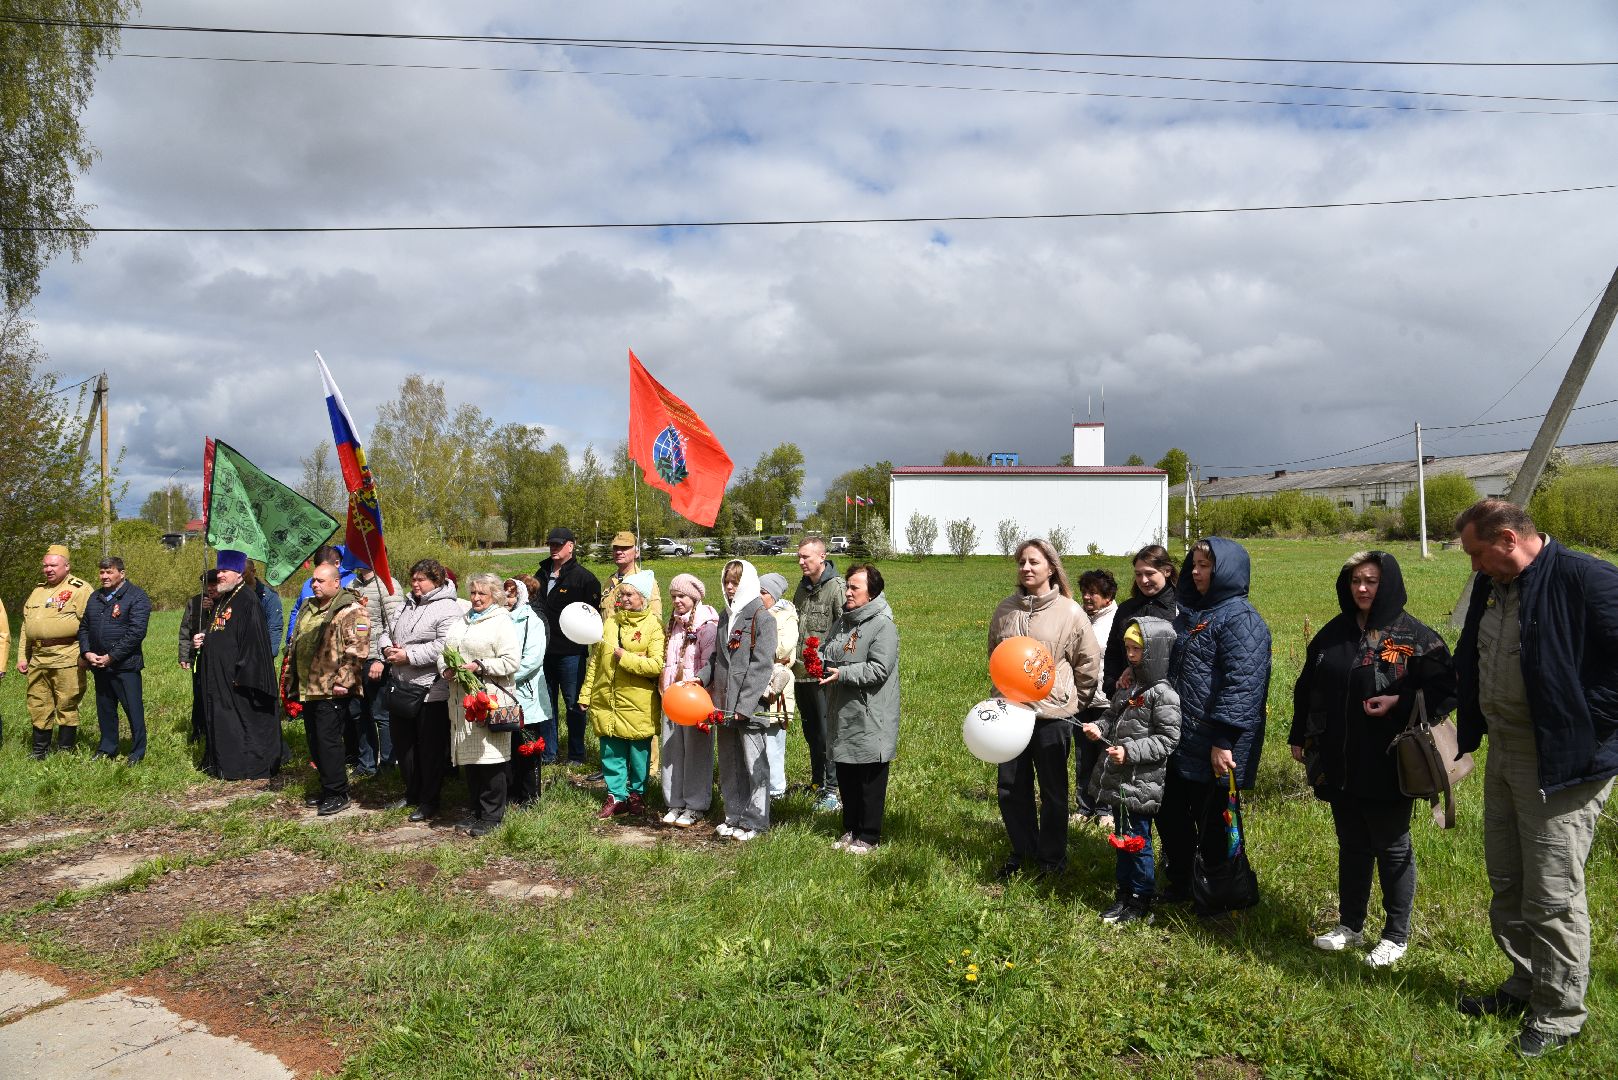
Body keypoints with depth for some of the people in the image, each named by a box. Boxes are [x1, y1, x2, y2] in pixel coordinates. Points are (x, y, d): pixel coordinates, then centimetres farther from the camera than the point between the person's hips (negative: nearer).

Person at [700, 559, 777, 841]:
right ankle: (734, 816, 26)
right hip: (724, 705, 8)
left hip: (749, 705, -7)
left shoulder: (762, 618, -10)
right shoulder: (725, 617, 14)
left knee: (753, 762, 1)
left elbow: (761, 665, -15)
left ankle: (754, 820, 12)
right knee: (728, 763, 14)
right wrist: (700, 678, 2)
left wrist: (744, 705, -19)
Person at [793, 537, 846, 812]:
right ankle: (817, 782, 29)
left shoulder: (836, 587, -12)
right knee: (810, 732, 17)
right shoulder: (803, 587, 14)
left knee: (827, 732, -4)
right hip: (801, 673, 8)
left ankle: (832, 789, 5)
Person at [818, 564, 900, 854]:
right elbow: (826, 650, 22)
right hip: (842, 714, 8)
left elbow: (879, 669, -22)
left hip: (870, 719, -8)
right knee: (845, 776, 18)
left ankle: (868, 836, 16)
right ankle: (850, 829, 32)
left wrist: (843, 674, -23)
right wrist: (819, 661, -1)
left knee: (870, 782, 4)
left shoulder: (883, 625, -14)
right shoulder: (842, 621, 12)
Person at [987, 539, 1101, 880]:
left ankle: (1052, 858, 27)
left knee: (1053, 791, 10)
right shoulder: (1006, 610, 2)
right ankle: (1023, 852, 30)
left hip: (1053, 715, -4)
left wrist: (1074, 703, 4)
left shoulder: (1070, 613, -9)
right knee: (1010, 788, 11)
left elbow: (1089, 664, -1)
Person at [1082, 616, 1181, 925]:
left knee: (1137, 842, 3)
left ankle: (1141, 904, 17)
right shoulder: (1130, 685, 9)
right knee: (1122, 839, 18)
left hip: (1140, 785, -8)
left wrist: (1130, 751, -24)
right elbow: (1114, 715, 21)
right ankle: (1124, 894, 31)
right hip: (1119, 780, 8)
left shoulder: (1162, 694, -16)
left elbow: (1167, 739, -18)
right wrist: (1099, 727, 0)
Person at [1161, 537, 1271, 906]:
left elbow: (1242, 684, -23)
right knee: (1170, 814, 17)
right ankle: (1181, 883, 35)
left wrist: (1223, 742, -26)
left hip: (1212, 750, -9)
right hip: (1179, 742, 9)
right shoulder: (1191, 613, 13)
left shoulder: (1241, 620, -15)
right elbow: (1171, 666, 25)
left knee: (1212, 823, 6)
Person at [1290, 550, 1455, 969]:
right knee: (1351, 845, 16)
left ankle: (1396, 936, 23)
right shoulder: (1333, 634, 7)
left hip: (1387, 764, -5)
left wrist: (1400, 703, -23)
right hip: (1338, 762, 5)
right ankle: (1350, 925, 29)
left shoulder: (1414, 636, -8)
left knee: (1392, 847, 8)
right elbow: (1307, 688, 13)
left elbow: (1445, 690, -9)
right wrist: (1299, 737, 13)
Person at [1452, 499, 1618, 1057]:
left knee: (1553, 895, 3)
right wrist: (1472, 724, 11)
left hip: (1560, 765, -8)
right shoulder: (1490, 586, 6)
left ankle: (1559, 1012, 21)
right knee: (1507, 883, 19)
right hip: (1504, 755, 8)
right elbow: (1469, 659, 20)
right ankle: (1525, 984, 37)